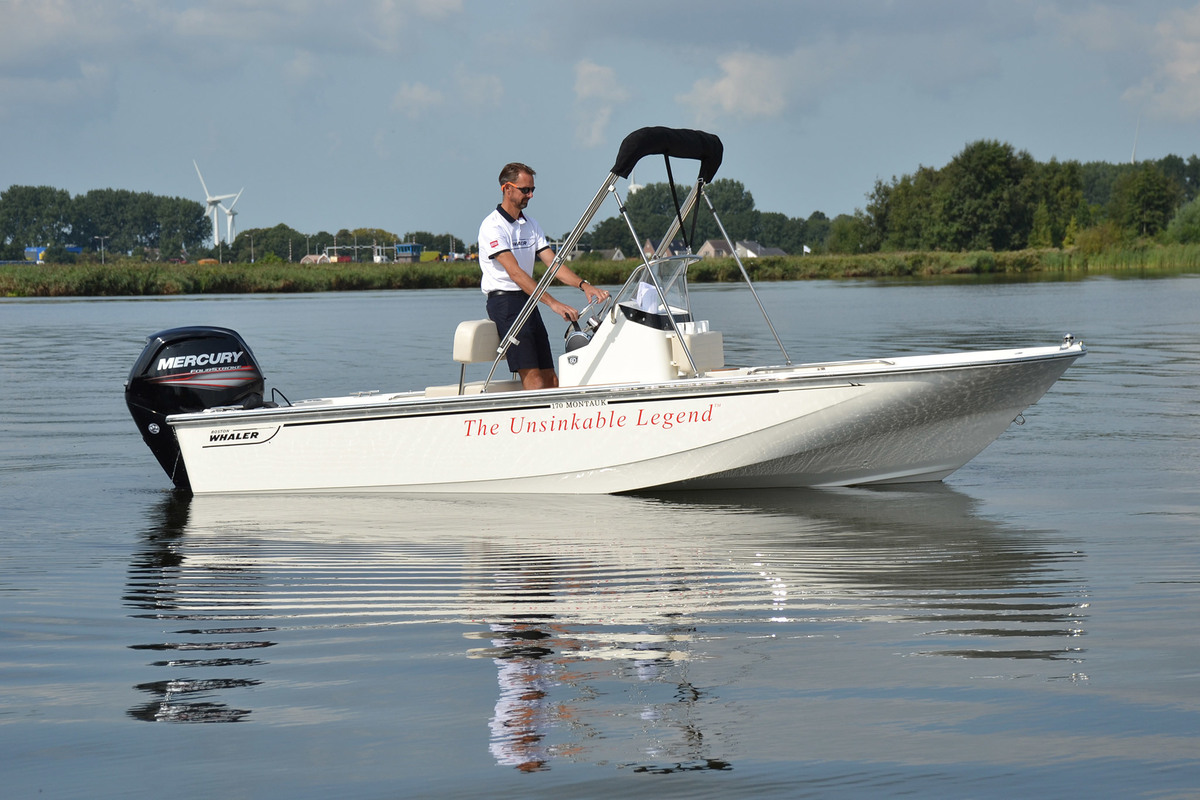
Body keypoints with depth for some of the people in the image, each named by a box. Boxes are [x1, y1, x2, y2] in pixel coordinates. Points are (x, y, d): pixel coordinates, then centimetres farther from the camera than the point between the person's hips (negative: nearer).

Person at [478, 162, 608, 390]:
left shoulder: (531, 225, 16)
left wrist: (584, 285, -10)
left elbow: (553, 264, 8)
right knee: (533, 379, -17)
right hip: (504, 301, -8)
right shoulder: (492, 226, -10)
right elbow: (515, 272, -20)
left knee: (550, 380, 2)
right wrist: (552, 303, -29)